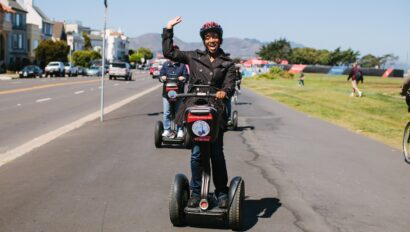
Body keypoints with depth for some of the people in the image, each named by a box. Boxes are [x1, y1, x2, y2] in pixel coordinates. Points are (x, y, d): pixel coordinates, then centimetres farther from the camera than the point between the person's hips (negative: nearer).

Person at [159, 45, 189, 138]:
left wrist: (183, 78, -18)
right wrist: (162, 78, -15)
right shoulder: (165, 65, 10)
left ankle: (180, 130, 10)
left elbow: (186, 75, 4)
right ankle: (167, 130, 6)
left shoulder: (182, 65, 9)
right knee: (166, 112, -1)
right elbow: (161, 74, 8)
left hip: (179, 92, -1)